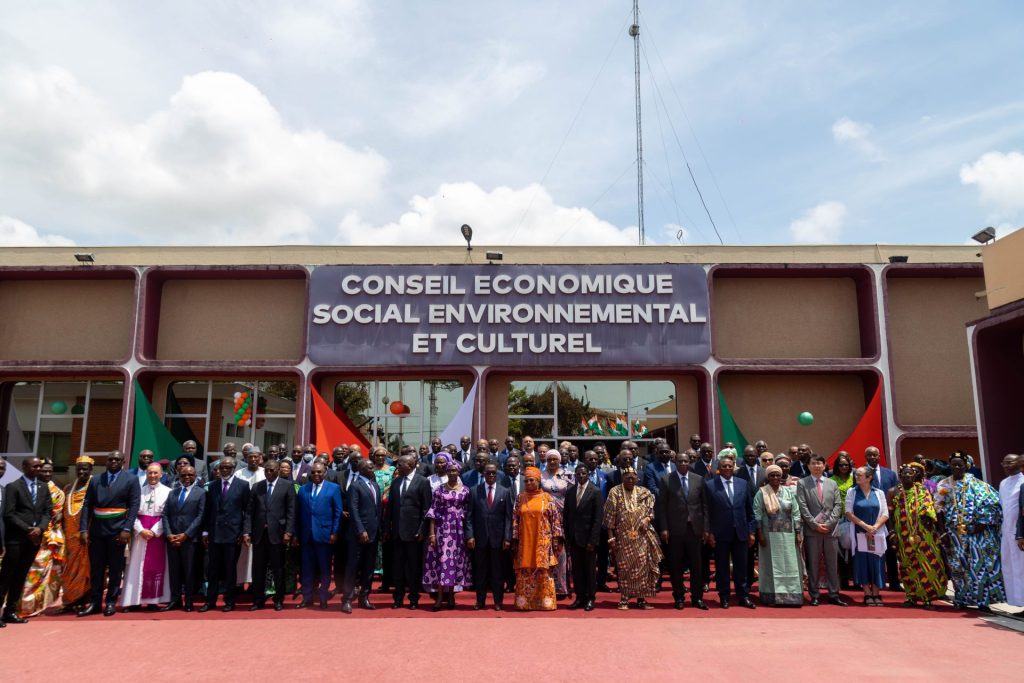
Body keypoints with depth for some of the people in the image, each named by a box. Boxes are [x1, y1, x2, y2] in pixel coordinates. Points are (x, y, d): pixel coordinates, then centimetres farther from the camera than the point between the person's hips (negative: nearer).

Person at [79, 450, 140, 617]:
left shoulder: (131, 480, 1)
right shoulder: (95, 481, 11)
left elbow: (134, 506, -5)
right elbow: (87, 506, 6)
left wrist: (127, 529, -14)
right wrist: (84, 529, -3)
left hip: (117, 530, -3)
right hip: (96, 530, 3)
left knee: (115, 568, 3)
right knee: (96, 568, 6)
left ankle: (111, 602, 11)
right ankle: (94, 602, 14)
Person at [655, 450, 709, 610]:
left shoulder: (699, 479, 5)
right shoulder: (666, 481, -1)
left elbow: (704, 505, 7)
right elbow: (661, 506, -1)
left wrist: (705, 527, 2)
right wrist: (663, 528, -6)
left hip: (695, 528, 2)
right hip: (675, 529, -2)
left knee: (697, 565, 5)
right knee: (676, 566, 5)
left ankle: (697, 597, 17)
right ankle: (679, 597, 18)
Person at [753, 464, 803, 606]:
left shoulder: (789, 491, 5)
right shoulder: (761, 493, -1)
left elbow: (796, 513, 5)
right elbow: (757, 515, -4)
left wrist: (798, 534, 0)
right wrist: (760, 534, -9)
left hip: (788, 535, 2)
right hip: (769, 535, -2)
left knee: (790, 566, 4)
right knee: (772, 565, 3)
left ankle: (791, 595, 11)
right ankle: (773, 596, 9)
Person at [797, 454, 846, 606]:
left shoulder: (832, 484, 12)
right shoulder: (802, 484, 2)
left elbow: (838, 505, 6)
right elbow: (803, 507, -4)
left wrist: (829, 523, -7)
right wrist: (815, 524, -12)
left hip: (831, 529, 3)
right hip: (812, 530, -3)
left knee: (832, 564, 7)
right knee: (813, 564, 2)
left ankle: (834, 595, 14)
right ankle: (814, 595, 8)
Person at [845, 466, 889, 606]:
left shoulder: (879, 493, 5)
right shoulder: (852, 492, 2)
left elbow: (885, 514, 1)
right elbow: (849, 513, -4)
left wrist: (875, 527, -14)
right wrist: (865, 526, -13)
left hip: (877, 534, 1)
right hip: (859, 534, -1)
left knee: (876, 563, 1)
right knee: (862, 563, -1)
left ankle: (876, 594, 9)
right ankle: (868, 594, 5)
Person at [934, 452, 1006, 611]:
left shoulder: (975, 484, 2)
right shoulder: (944, 485, 8)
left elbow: (990, 503, -5)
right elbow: (939, 509, 7)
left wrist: (982, 522, -13)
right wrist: (943, 531, -1)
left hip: (975, 532, -2)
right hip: (954, 534, 2)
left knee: (979, 563, -6)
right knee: (958, 565, 5)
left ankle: (982, 600, 0)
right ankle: (961, 599, 15)